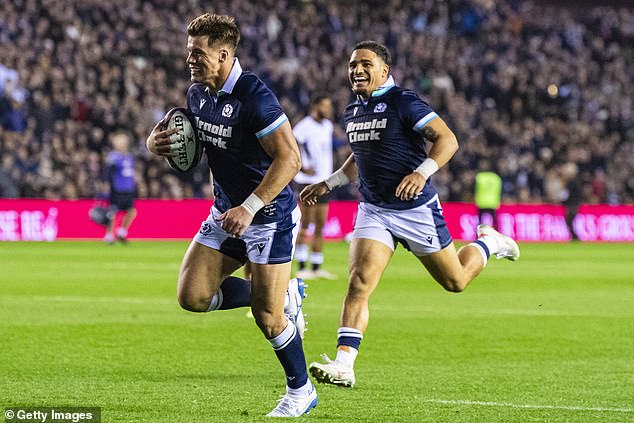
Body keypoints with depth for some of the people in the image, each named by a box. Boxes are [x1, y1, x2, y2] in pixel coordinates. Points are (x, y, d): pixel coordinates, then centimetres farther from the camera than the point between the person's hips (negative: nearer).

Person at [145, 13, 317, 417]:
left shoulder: (254, 96, -24)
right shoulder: (198, 93, 2)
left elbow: (290, 158, -27)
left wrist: (249, 208, -30)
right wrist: (160, 142, -4)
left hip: (270, 216, -8)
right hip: (228, 211, 8)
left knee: (266, 316, -6)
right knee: (192, 295, -3)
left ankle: (301, 390, 18)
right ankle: (284, 295, 16)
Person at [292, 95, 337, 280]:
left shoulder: (327, 126, 14)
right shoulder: (305, 125, -13)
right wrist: (303, 168, -21)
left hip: (323, 181, 8)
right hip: (308, 180, -8)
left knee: (320, 225, 8)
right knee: (306, 224, -7)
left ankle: (316, 268, 11)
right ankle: (301, 268, -4)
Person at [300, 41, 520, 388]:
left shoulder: (403, 102, -15)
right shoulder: (352, 112, 9)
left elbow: (447, 139, -19)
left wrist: (422, 172, -33)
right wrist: (328, 184, 19)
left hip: (416, 209, -5)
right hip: (373, 211, 5)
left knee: (455, 281, 11)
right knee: (359, 283, -16)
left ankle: (488, 242, 42)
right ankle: (343, 365, -22)